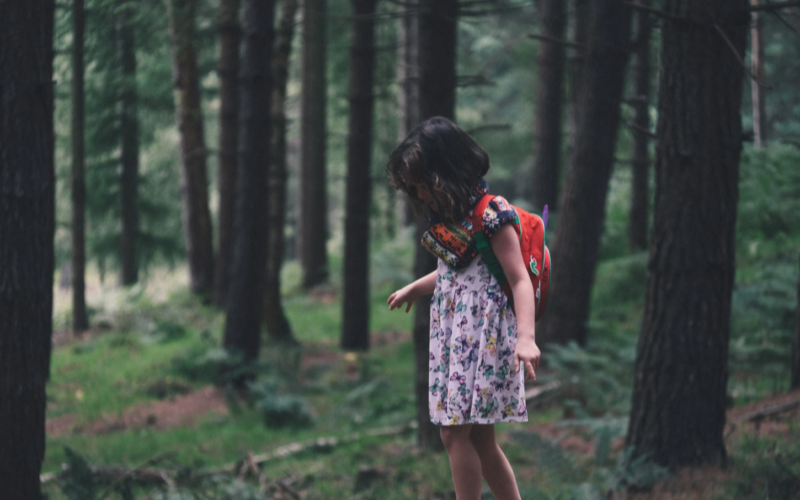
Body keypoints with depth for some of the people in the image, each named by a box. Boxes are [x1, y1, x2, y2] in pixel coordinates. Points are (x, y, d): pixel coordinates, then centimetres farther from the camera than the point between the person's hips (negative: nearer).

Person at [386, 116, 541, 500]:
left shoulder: (491, 214, -13)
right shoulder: (448, 219, 13)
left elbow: (520, 280, -18)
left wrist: (526, 337, -30)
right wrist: (414, 289, 42)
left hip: (482, 332, -9)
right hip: (453, 332, 9)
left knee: (455, 431, -11)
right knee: (479, 439, 9)